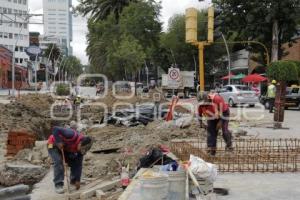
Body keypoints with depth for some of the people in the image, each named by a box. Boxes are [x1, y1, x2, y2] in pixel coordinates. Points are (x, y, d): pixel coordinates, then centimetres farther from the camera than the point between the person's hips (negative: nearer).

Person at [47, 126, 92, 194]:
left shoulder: (81, 148, -17)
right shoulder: (72, 135, -40)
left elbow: (79, 164, -12)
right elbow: (55, 129, -38)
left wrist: (78, 180, -15)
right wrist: (58, 142, -40)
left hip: (66, 148, 6)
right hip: (54, 145, -6)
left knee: (75, 161, -1)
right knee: (58, 162, -25)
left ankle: (73, 180, 17)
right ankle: (58, 185, -19)